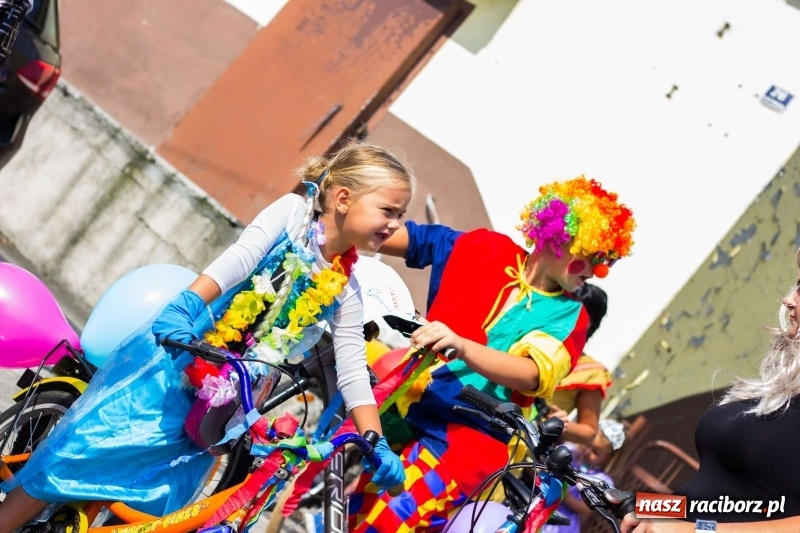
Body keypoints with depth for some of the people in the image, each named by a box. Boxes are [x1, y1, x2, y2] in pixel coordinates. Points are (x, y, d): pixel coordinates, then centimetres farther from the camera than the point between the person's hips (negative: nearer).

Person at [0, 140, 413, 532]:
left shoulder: (344, 289, 6)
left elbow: (353, 369, 3)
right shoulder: (294, 212, -6)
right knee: (85, 447, -10)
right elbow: (239, 258, -22)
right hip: (173, 358, -4)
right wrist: (184, 306, -39)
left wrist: (375, 444, -8)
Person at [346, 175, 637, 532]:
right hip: (405, 408, 4)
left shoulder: (567, 316, -2)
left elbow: (534, 374, -20)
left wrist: (460, 346, -37)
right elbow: (413, 238, 11)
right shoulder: (488, 251, 5)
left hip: (469, 435, -3)